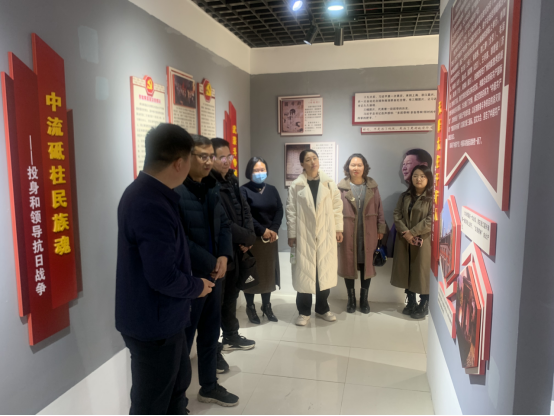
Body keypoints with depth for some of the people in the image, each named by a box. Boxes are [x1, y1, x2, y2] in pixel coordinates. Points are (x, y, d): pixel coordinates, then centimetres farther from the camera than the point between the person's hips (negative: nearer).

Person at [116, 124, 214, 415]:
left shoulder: (144, 193, 4)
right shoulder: (152, 205, -29)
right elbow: (163, 276, -30)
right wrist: (197, 287, -12)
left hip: (160, 317, 10)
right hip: (154, 323, -9)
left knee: (178, 383, 26)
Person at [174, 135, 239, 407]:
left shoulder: (212, 187, 8)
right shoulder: (175, 191, -18)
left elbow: (223, 224, 11)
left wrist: (224, 257, -4)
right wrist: (210, 264, -14)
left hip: (214, 273, 7)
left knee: (210, 333, 19)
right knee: (183, 338, 8)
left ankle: (209, 387, 37)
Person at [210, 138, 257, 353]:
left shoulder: (232, 180, 9)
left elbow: (244, 209, 9)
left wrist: (247, 236, -7)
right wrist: (248, 238, -12)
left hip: (236, 248, 8)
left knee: (231, 294, 19)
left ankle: (231, 336, 35)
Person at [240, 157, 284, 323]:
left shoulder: (272, 190, 10)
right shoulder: (244, 190, -5)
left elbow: (279, 210, 4)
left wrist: (274, 229, -11)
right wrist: (262, 230, -16)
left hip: (271, 237, 5)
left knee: (268, 272, 11)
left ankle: (267, 306, 24)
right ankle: (250, 307, 17)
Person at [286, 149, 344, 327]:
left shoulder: (329, 183, 5)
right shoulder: (296, 186, -1)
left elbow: (337, 207, 7)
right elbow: (291, 211, -1)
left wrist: (338, 228, 3)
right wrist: (291, 234, -3)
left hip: (326, 234, 2)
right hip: (304, 235, -2)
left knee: (325, 271, 7)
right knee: (304, 272, 3)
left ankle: (322, 308, 25)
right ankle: (304, 311, 16)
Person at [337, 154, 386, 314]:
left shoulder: (372, 186, 4)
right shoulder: (341, 187, -4)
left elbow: (379, 208, 7)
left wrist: (381, 228, 4)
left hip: (368, 233, 2)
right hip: (348, 233, -2)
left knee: (366, 265, 8)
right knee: (348, 265, 7)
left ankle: (364, 299, 24)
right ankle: (351, 299, 23)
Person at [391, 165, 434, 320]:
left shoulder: (432, 198, -6)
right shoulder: (405, 196, 10)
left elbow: (430, 220, -13)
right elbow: (397, 215, 2)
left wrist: (412, 232, -16)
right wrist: (405, 233, -12)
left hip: (423, 241, -5)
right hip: (404, 241, 5)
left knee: (422, 271, 1)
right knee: (406, 271, 10)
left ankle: (424, 306, 17)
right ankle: (411, 302, 25)